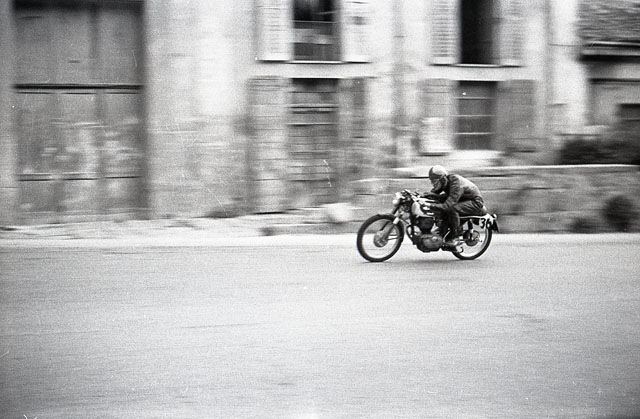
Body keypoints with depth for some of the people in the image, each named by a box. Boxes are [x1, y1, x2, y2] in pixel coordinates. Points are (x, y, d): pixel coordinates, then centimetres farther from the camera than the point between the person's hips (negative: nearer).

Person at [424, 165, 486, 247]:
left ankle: (455, 237, -23)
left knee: (452, 209, -34)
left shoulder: (456, 185, -33)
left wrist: (431, 206, -47)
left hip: (475, 202, -10)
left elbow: (449, 205, -40)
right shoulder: (445, 182, -5)